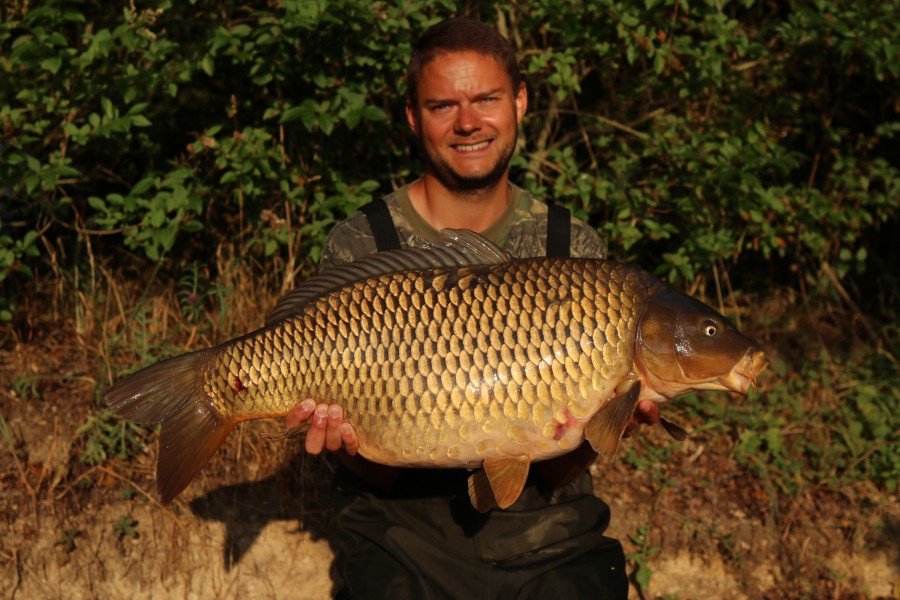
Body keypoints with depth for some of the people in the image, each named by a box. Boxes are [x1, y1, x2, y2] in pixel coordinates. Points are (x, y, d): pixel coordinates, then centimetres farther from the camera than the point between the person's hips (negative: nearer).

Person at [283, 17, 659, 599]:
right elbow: (380, 477, -5)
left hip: (546, 539, 2)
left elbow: (556, 474, -3)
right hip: (403, 537, -1)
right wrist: (356, 442, -26)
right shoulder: (359, 246, -6)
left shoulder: (575, 249, 0)